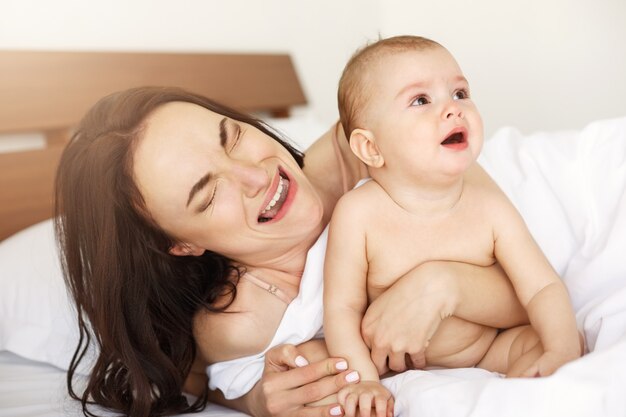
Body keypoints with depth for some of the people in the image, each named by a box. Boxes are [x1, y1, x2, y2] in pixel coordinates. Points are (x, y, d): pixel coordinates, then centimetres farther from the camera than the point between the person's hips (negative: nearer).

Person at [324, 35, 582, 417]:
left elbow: (543, 288, -13)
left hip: (485, 350, 2)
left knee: (569, 339, -15)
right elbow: (342, 306, -16)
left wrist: (561, 351, -31)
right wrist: (364, 381, -27)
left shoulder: (490, 207, -15)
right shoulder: (358, 214, -22)